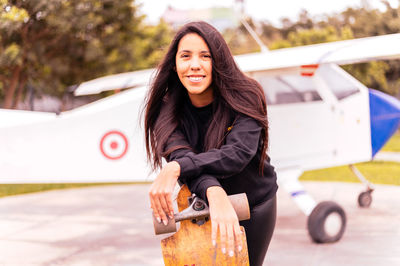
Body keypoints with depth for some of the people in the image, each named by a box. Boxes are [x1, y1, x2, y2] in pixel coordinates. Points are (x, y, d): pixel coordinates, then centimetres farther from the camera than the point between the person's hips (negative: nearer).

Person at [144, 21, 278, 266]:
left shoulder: (244, 97, -21)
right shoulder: (169, 110, -14)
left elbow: (239, 153, -34)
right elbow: (181, 155, -30)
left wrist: (176, 168, -45)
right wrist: (215, 194, -50)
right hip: (203, 205, 2)